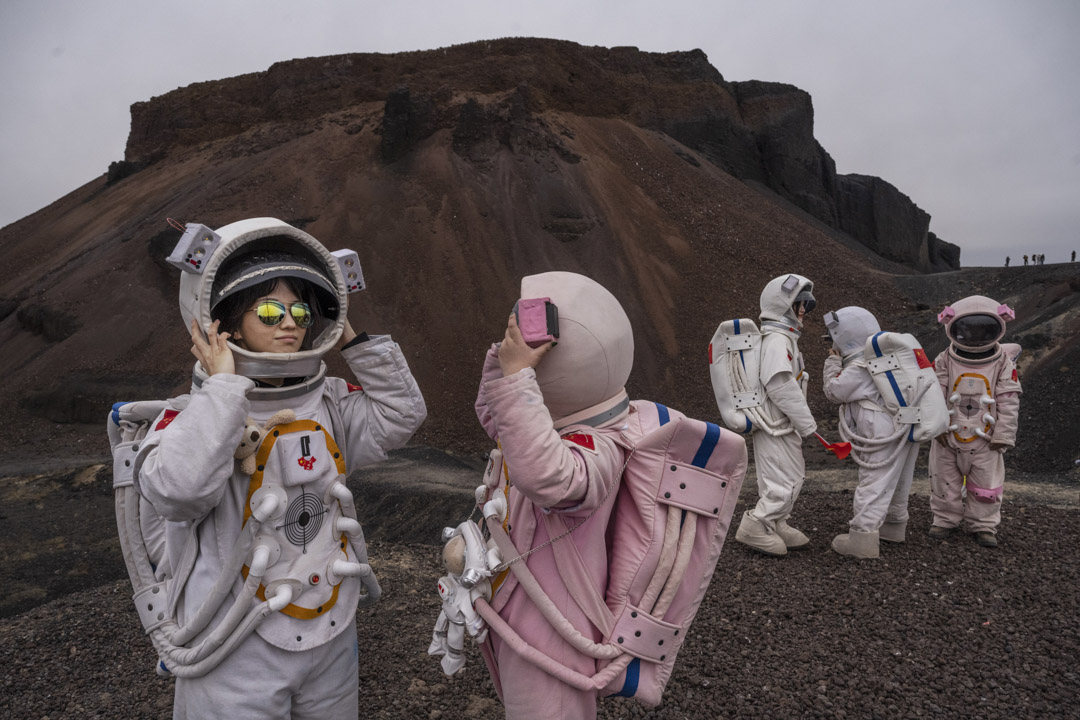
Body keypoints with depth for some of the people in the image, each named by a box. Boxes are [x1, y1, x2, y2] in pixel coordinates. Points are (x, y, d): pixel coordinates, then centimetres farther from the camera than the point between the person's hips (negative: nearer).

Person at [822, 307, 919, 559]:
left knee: (874, 483, -11)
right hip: (909, 427, 10)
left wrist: (833, 363, 2)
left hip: (887, 434, -10)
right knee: (896, 481, 22)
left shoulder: (857, 368, -14)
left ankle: (863, 538, -14)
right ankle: (894, 524, 37)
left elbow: (833, 392, -6)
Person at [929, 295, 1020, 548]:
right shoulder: (943, 361, -7)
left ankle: (983, 525, 26)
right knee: (945, 480, 11)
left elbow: (1009, 403, -4)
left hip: (984, 440, 0)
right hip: (948, 437, 0)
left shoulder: (1004, 364, -5)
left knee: (985, 485, 10)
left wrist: (1003, 436, -7)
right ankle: (946, 519, 27)